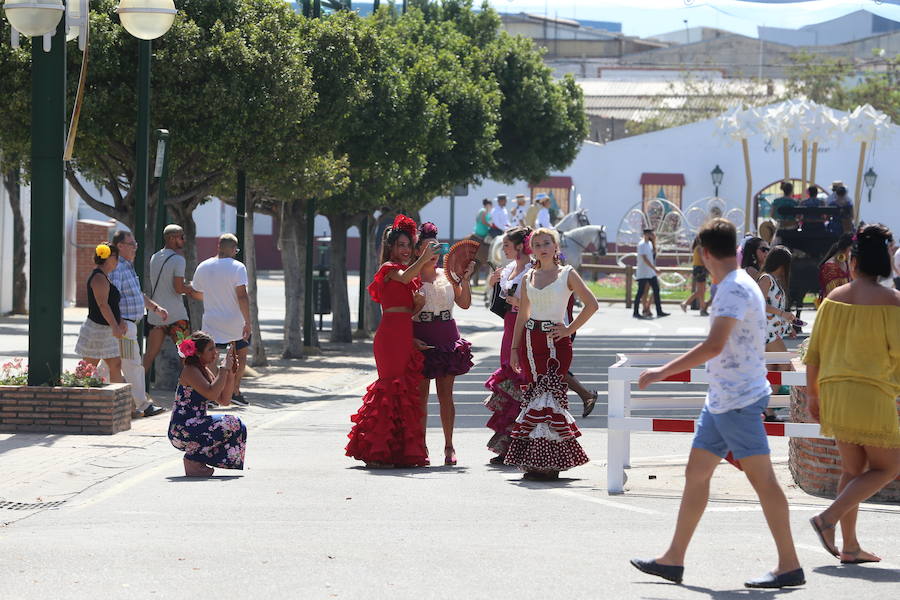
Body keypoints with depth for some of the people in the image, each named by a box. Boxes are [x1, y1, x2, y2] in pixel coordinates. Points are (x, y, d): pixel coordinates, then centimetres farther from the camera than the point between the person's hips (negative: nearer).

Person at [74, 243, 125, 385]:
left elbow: (112, 304, 22)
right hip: (97, 329, -10)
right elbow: (102, 304, -25)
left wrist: (120, 321, 12)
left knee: (116, 365, 10)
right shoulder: (99, 278, -16)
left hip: (105, 331, 10)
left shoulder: (104, 277, 16)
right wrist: (115, 327, -27)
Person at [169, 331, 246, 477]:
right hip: (181, 430, -9)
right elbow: (211, 394, -27)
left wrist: (231, 373, 3)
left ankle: (198, 461, 10)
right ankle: (192, 461, -8)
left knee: (238, 427, 5)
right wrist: (224, 368, -19)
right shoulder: (190, 371, -13)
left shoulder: (204, 371, 16)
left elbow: (224, 401, 12)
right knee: (232, 424, -19)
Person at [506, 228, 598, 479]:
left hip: (555, 341, -4)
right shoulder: (528, 278, 13)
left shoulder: (567, 274, 1)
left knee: (548, 393, -11)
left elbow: (592, 304, -2)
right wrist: (514, 349, 12)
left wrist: (569, 330, -5)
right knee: (534, 393, 1)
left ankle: (548, 462, -8)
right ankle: (535, 461, 5)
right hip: (531, 340, 4)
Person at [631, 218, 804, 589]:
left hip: (739, 399, -10)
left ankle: (789, 566, -2)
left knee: (762, 479, -6)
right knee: (696, 473, 11)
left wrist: (663, 372, -22)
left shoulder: (735, 289, -17)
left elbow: (714, 346, -26)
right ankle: (673, 559, 17)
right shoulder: (739, 285, 14)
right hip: (722, 400, 10)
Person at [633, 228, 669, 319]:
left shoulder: (650, 243, 13)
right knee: (641, 292, -4)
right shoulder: (641, 244, -15)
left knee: (656, 290, 6)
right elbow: (645, 259, -21)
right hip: (643, 273, -9)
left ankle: (659, 312, 9)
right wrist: (655, 269, -24)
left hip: (651, 273, 9)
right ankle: (636, 313, 3)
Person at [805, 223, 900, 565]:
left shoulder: (834, 298, 6)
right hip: (872, 394, -6)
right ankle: (829, 518, -9)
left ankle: (849, 546, 12)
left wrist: (813, 393, 18)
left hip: (834, 393, 6)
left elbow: (814, 351, 8)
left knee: (852, 468, 15)